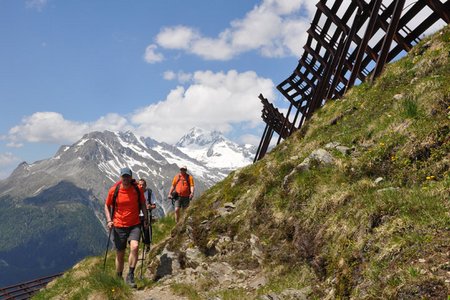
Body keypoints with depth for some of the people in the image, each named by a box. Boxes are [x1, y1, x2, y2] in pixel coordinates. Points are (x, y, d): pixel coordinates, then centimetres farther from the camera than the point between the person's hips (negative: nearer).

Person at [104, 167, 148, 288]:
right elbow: (107, 206, 6)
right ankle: (119, 278, 28)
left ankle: (130, 276, -12)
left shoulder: (137, 189, -5)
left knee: (134, 247, -24)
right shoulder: (114, 190, -7)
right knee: (120, 254, 8)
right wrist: (109, 220, -6)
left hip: (134, 225, 0)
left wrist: (146, 218, 6)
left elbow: (143, 204, 11)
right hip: (119, 226, 0)